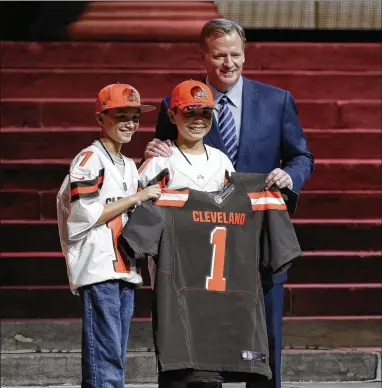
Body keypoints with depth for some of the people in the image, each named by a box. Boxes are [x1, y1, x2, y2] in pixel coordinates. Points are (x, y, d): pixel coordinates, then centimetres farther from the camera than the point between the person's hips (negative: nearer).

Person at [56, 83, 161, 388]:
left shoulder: (129, 166, 21)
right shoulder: (89, 160, -6)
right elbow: (87, 216, -15)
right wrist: (137, 197, -11)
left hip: (125, 269, 9)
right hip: (98, 270, -9)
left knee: (116, 359, 8)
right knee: (105, 355, -14)